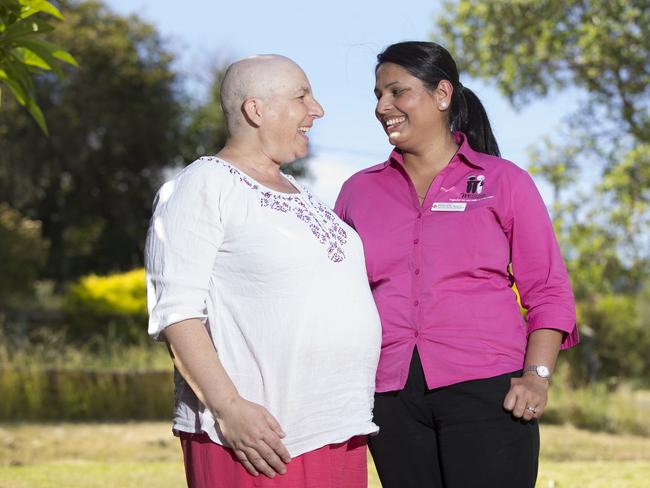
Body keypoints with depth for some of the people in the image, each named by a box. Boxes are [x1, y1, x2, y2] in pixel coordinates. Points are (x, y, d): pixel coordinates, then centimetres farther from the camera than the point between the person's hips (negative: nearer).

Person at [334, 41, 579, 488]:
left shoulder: (504, 181, 6)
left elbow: (549, 291, 4)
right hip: (391, 397, 3)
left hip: (485, 389, -3)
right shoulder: (359, 191, 13)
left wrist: (537, 376, -8)